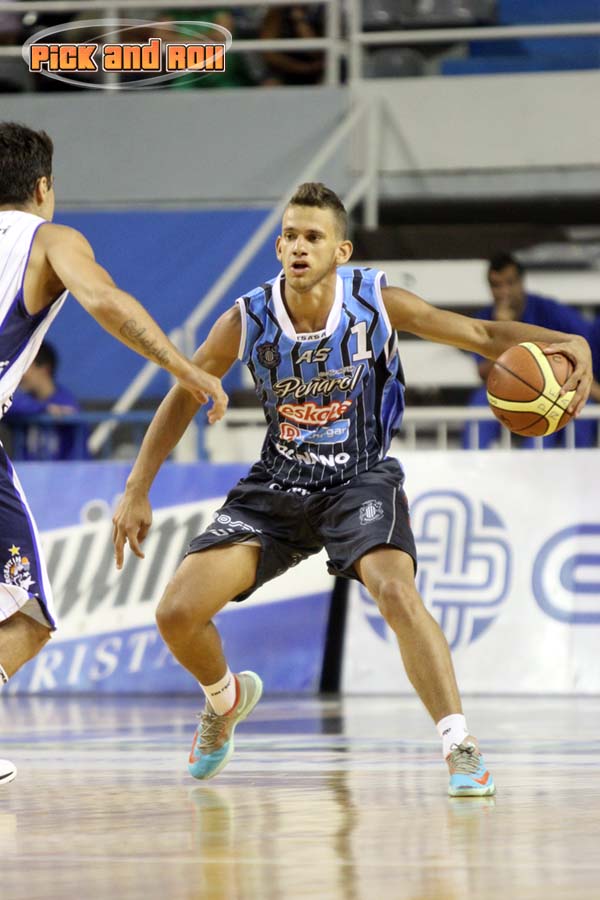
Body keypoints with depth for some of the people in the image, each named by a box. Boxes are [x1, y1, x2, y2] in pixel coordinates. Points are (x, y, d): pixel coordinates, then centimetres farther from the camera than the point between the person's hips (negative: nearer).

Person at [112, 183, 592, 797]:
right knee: (177, 613, -8)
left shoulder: (376, 304, -16)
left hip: (360, 481, -2)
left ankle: (461, 749, -27)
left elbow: (482, 335, -9)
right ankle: (226, 699, 28)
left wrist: (562, 340, -27)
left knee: (395, 590, -32)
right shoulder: (247, 320, -14)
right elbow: (183, 397, 0)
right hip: (277, 485, 2)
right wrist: (137, 491, -2)